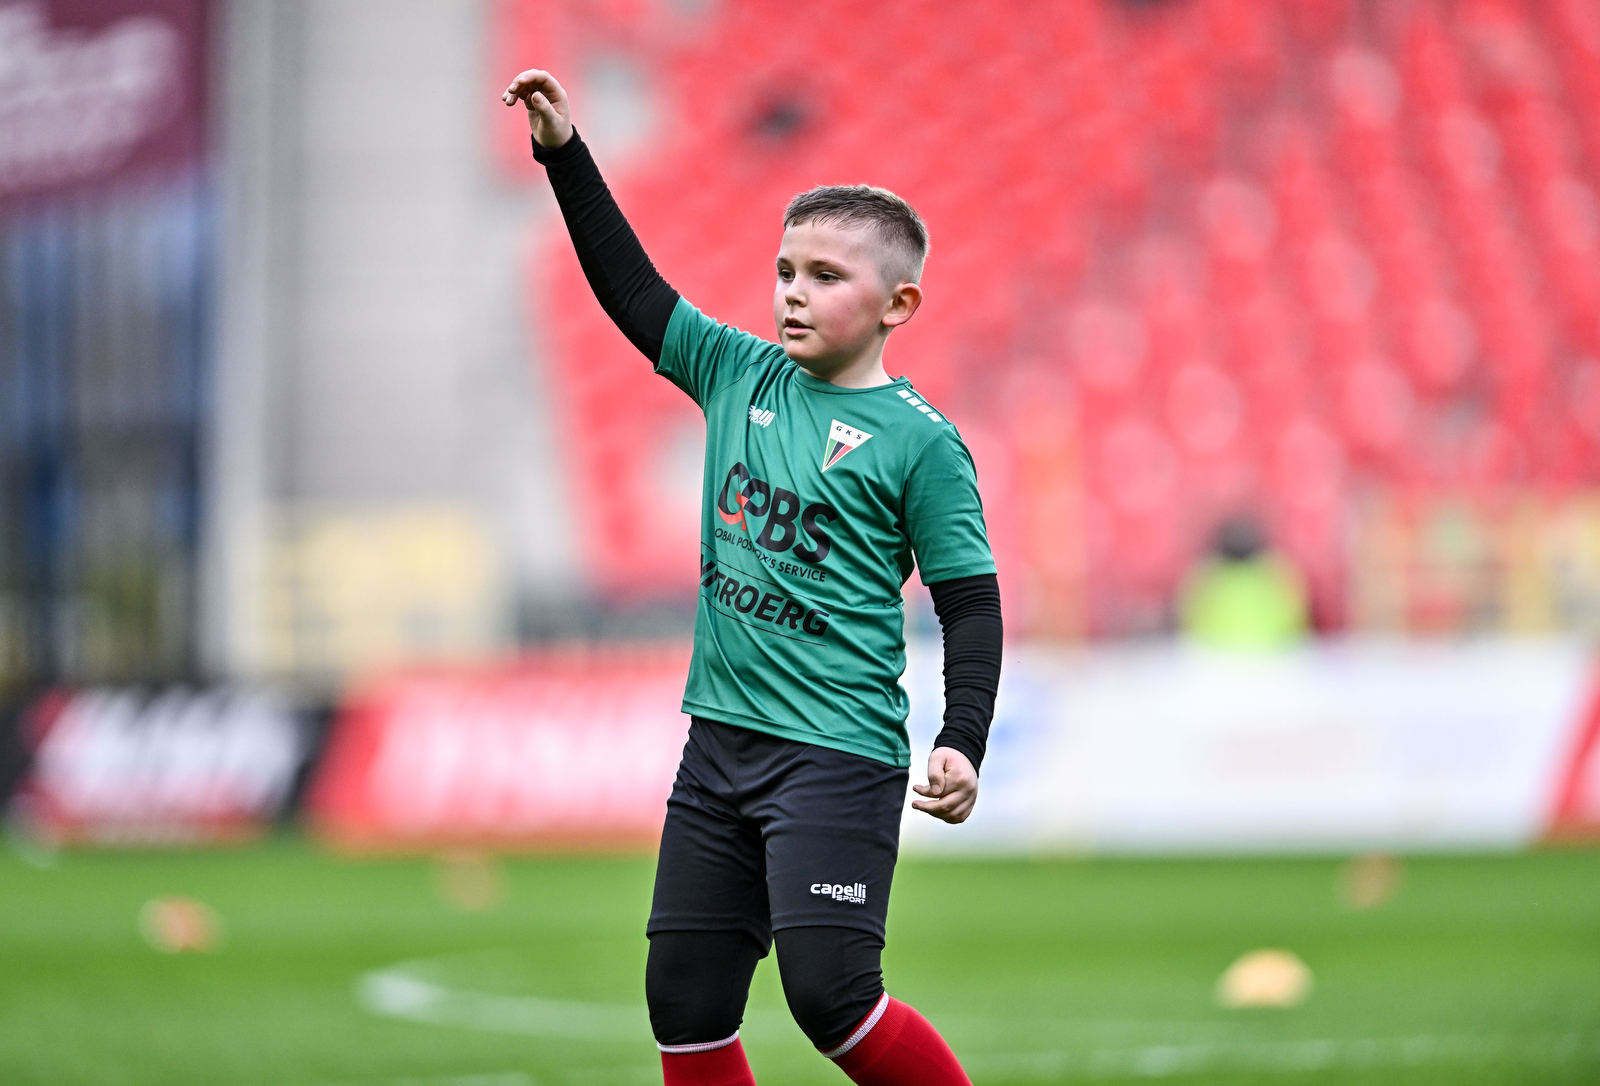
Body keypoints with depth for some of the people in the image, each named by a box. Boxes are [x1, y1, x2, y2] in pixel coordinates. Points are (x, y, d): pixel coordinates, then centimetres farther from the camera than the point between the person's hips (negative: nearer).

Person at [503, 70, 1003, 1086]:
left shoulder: (918, 441, -8)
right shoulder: (741, 374, 9)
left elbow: (971, 606, -7)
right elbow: (633, 288, 15)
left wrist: (964, 745, -18)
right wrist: (566, 155, 8)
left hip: (838, 755, -7)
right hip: (721, 738, 7)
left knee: (829, 991, -17)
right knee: (683, 994, 6)